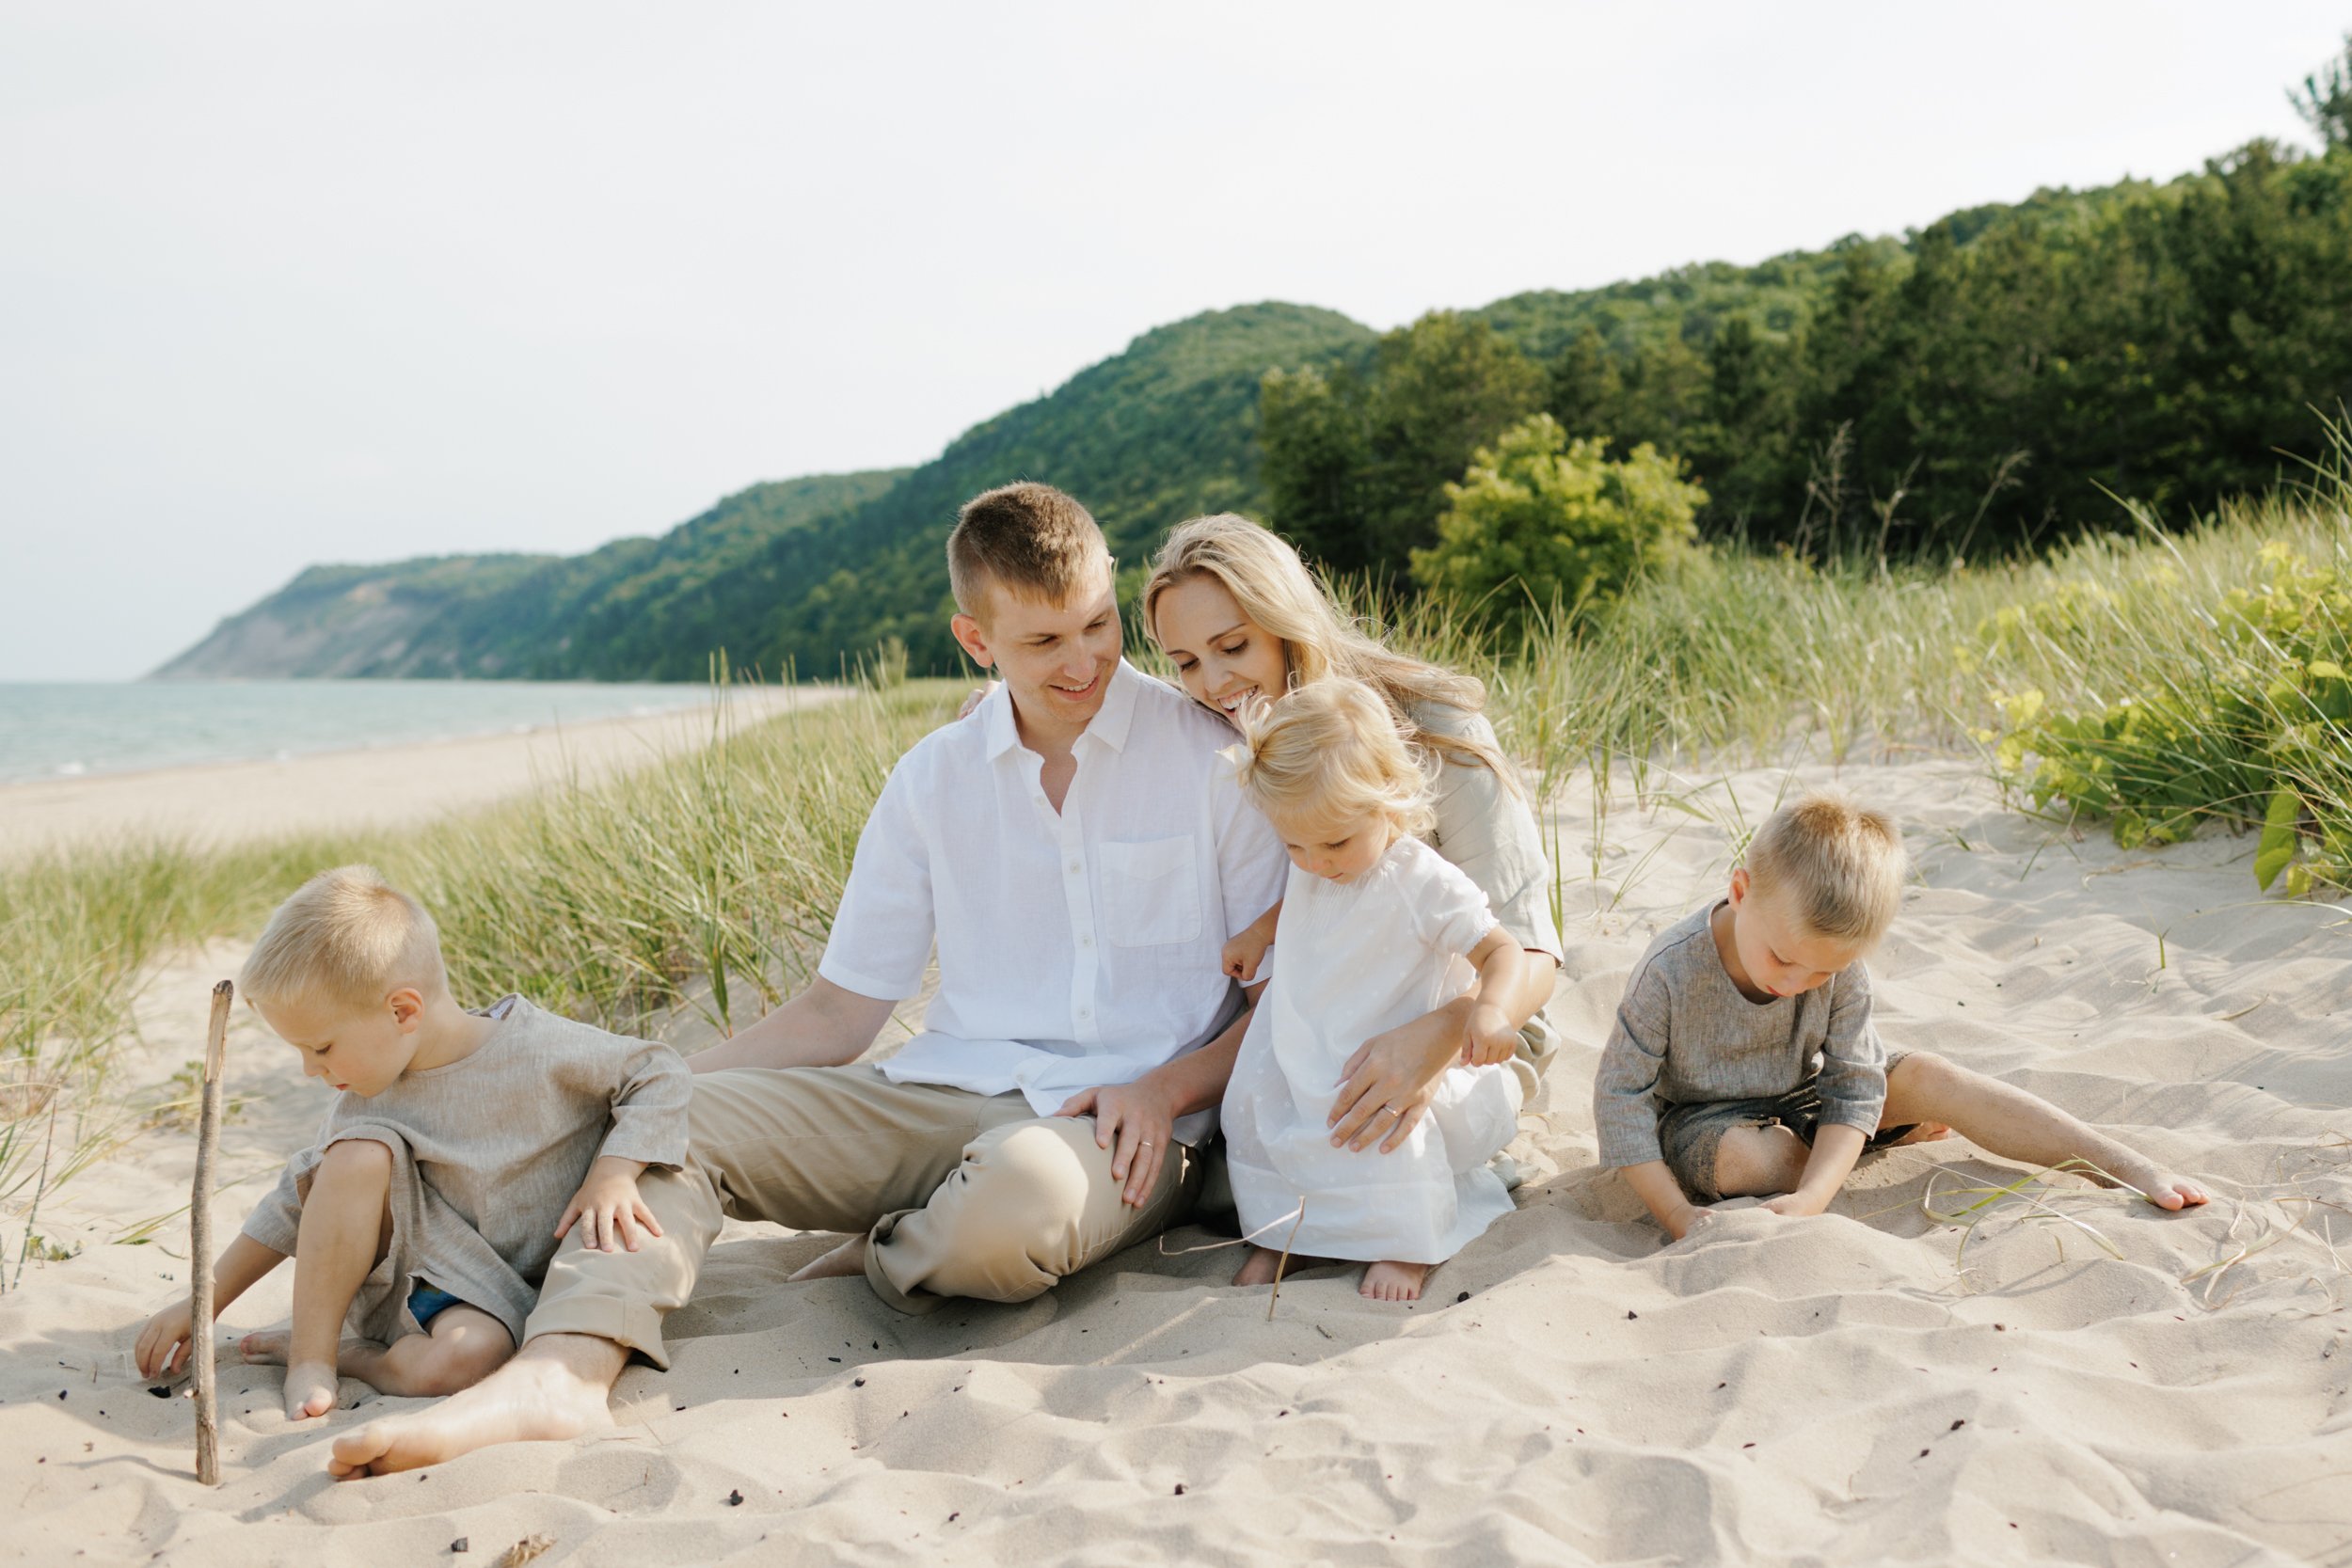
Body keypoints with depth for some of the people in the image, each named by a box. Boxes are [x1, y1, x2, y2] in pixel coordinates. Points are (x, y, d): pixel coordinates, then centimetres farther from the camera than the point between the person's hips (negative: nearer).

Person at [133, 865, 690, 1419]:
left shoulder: (540, 1048, -17)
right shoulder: (366, 1105, -3)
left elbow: (659, 1073, -9)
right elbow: (299, 1202, 9)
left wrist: (613, 1175, -21)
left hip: (502, 1295, -3)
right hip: (417, 1266, 3)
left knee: (463, 1357, -39)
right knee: (360, 1154, -25)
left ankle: (352, 1354, -8)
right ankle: (311, 1353, -15)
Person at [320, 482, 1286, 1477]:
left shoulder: (1213, 755, -2)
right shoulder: (933, 781, 9)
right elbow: (839, 1013, 12)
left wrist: (1166, 1090, -16)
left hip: (1114, 1125, -4)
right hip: (949, 1092, 4)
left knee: (1020, 1190, -40)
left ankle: (885, 1261, -6)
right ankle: (564, 1367, -34)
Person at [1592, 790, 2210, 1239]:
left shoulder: (1841, 969, -20)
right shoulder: (1671, 972, -31)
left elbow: (1853, 1089, -18)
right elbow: (1620, 1094, -24)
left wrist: (1813, 1196, -34)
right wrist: (1677, 1213, -29)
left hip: (1805, 1095, 3)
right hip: (1700, 1121, -3)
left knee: (1924, 1076, -21)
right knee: (1749, 1157, -37)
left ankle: (2129, 1169, -17)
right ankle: (1900, 1131, -9)